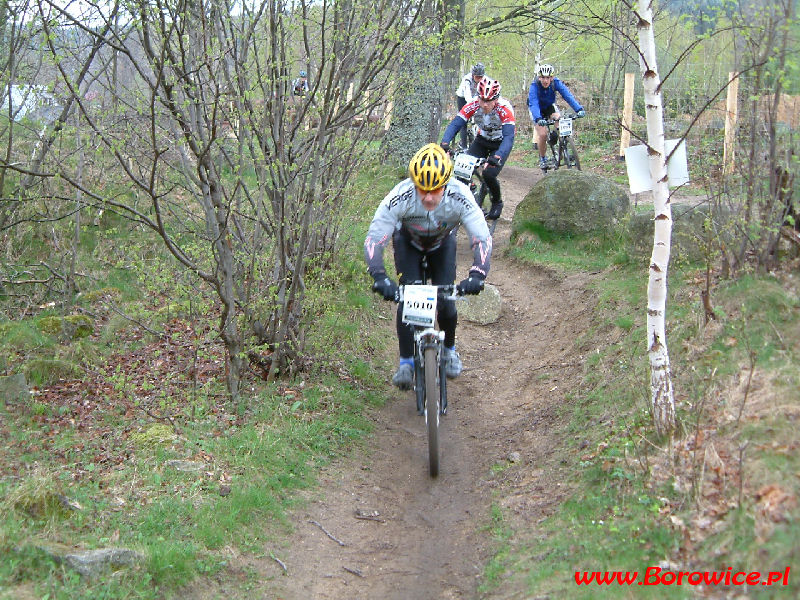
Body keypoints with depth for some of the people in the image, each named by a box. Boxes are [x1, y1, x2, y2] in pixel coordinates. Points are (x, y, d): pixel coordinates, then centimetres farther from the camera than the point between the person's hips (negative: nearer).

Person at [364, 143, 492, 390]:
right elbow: (373, 240, -36)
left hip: (442, 242, 1)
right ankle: (406, 361, -2)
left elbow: (482, 238, -36)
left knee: (446, 302, -8)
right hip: (408, 241, -1)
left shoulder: (460, 197, -38)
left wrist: (477, 275, -53)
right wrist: (379, 277, -52)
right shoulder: (400, 196, -40)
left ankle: (449, 350, 21)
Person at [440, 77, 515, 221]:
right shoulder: (473, 106, -24)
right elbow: (454, 125, -29)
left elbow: (509, 137, -41)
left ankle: (497, 202, 8)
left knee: (489, 173, -22)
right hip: (482, 140, 3)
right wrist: (444, 144, -48)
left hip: (500, 143, -3)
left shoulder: (504, 109, -32)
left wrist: (496, 157, -58)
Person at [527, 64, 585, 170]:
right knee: (542, 135, -17)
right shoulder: (534, 86, -33)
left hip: (550, 106, 2)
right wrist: (538, 119, -61)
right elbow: (533, 104, -44)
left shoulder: (556, 83, -26)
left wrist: (579, 109, -49)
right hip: (537, 110, -2)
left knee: (558, 119, -29)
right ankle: (542, 158, 5)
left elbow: (568, 95, -35)